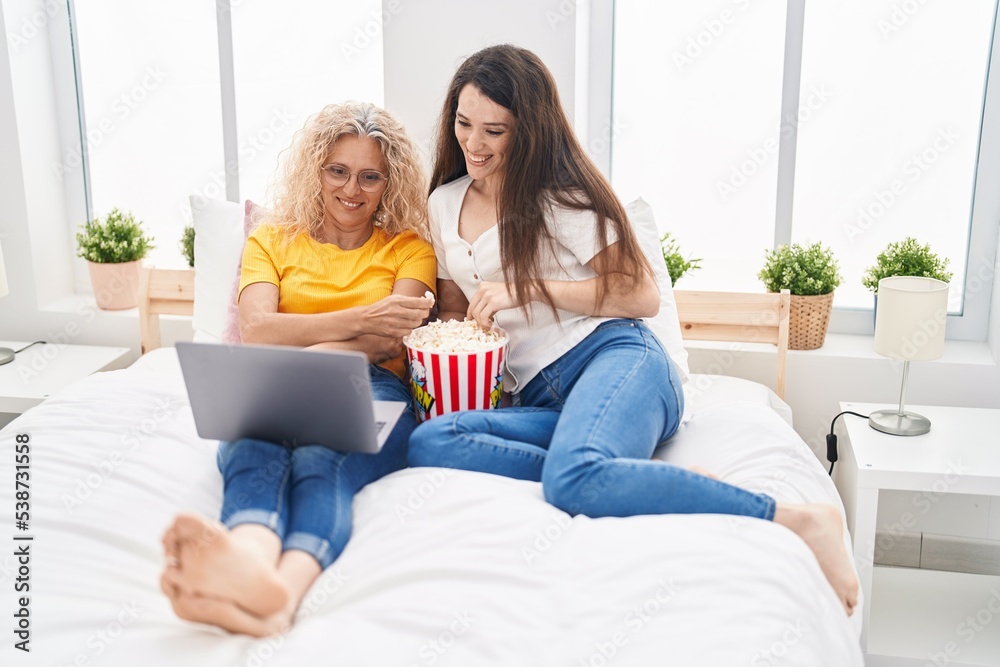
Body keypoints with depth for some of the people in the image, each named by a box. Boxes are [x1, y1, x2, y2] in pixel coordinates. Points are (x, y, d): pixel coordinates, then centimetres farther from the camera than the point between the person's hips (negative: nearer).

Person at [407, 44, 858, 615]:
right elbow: (454, 311, 27)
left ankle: (799, 519, -29)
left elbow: (643, 296, -1)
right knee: (429, 443, -28)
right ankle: (663, 482, -29)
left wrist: (529, 289, -8)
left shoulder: (562, 195, 3)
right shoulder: (444, 203, 19)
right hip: (540, 399, 6)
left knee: (575, 477, -40)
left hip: (614, 358, -5)